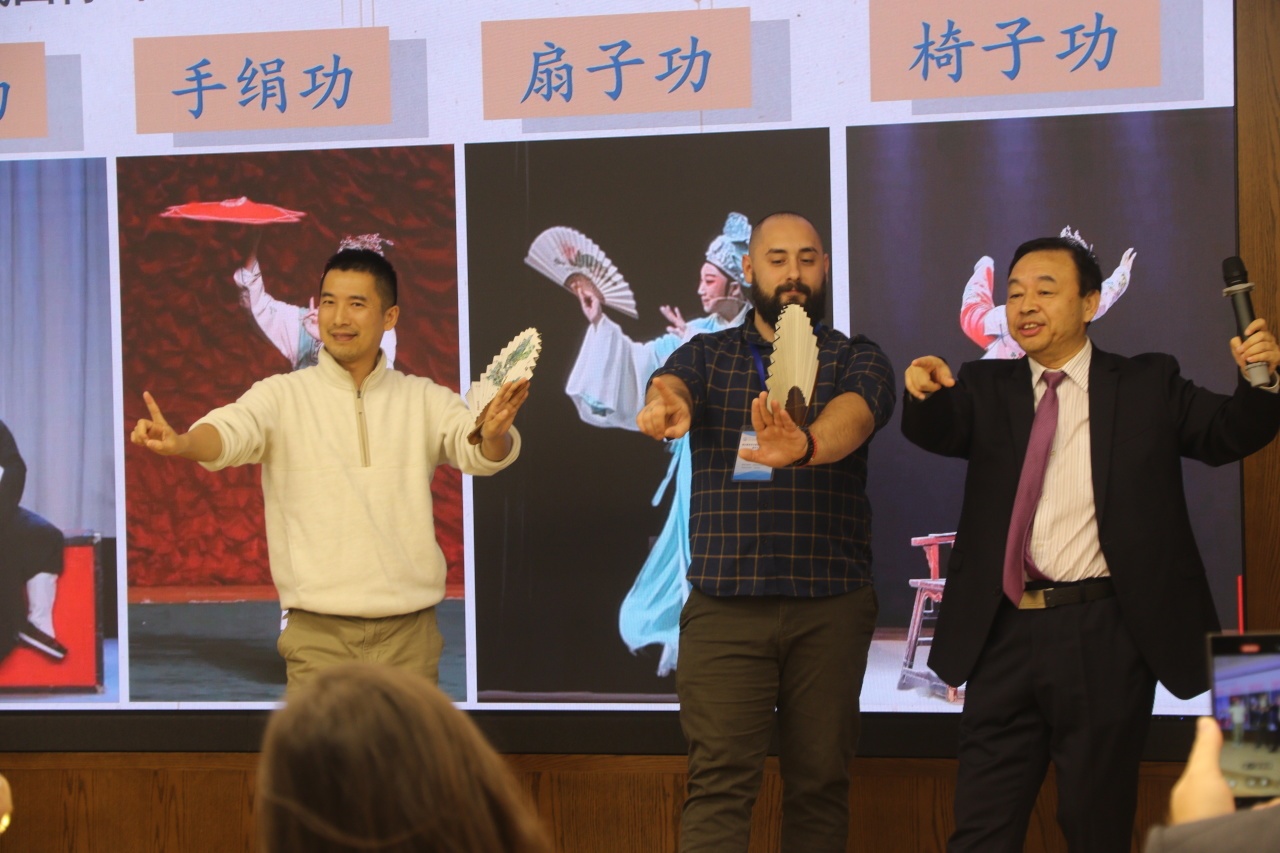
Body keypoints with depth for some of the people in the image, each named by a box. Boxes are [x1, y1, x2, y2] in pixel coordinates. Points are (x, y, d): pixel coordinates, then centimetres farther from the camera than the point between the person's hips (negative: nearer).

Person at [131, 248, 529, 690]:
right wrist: (180, 442, -38)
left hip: (409, 629, 2)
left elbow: (477, 451, -7)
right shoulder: (283, 396, 2)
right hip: (318, 632, -1)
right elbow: (230, 431, -15)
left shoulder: (423, 400, 7)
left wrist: (493, 434, -32)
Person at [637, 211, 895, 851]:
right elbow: (671, 383, -11)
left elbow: (853, 414, -16)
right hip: (723, 605, 0)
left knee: (821, 782, 5)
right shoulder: (708, 355, 11)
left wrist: (806, 444, -41)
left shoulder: (856, 360, 7)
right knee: (718, 781, -8)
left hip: (831, 607, 0)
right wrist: (665, 404, -38)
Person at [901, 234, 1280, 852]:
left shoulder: (1147, 384, 7)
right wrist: (926, 389, -29)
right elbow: (936, 431, -6)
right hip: (1005, 637, 2)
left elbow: (1228, 434, -3)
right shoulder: (987, 389, 11)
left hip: (1105, 638, -2)